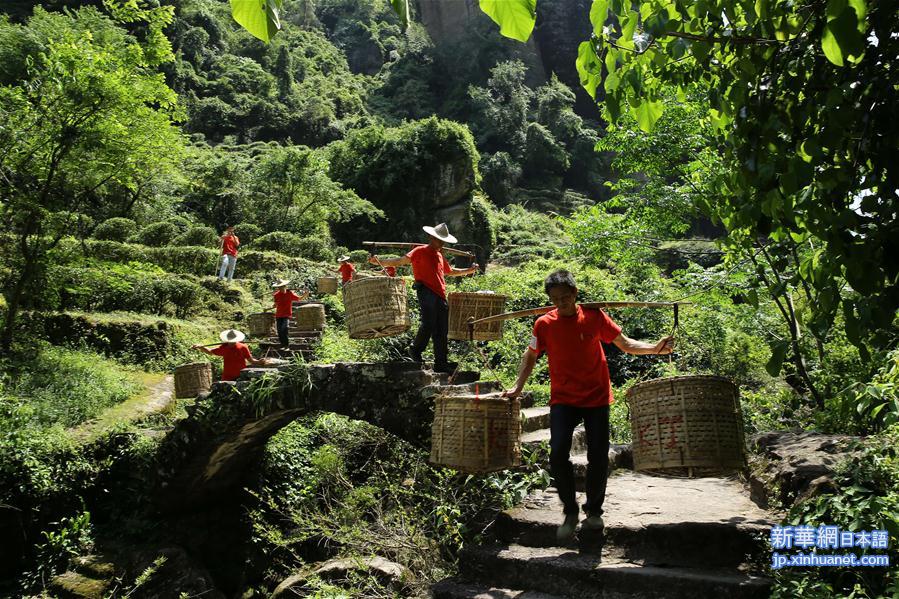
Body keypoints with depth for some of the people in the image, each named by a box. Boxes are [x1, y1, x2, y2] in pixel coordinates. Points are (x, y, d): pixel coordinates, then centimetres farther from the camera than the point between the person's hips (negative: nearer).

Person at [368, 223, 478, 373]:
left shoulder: (440, 256, 26)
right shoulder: (420, 251, 3)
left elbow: (451, 272, 42)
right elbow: (401, 261, -9)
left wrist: (469, 270, 37)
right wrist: (379, 262, -22)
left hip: (440, 296, 7)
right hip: (426, 291, -7)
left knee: (442, 330, 5)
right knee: (428, 324, -20)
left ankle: (441, 363, 10)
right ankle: (415, 350, 3)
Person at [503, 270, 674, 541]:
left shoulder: (594, 316, -5)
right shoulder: (544, 324, -5)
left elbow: (625, 345, 3)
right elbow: (530, 356, 11)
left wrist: (655, 348, -12)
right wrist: (518, 387, 2)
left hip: (597, 397, 0)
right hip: (562, 399, 0)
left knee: (598, 457, 2)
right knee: (558, 453, -15)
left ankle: (594, 511, 25)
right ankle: (570, 511, 6)